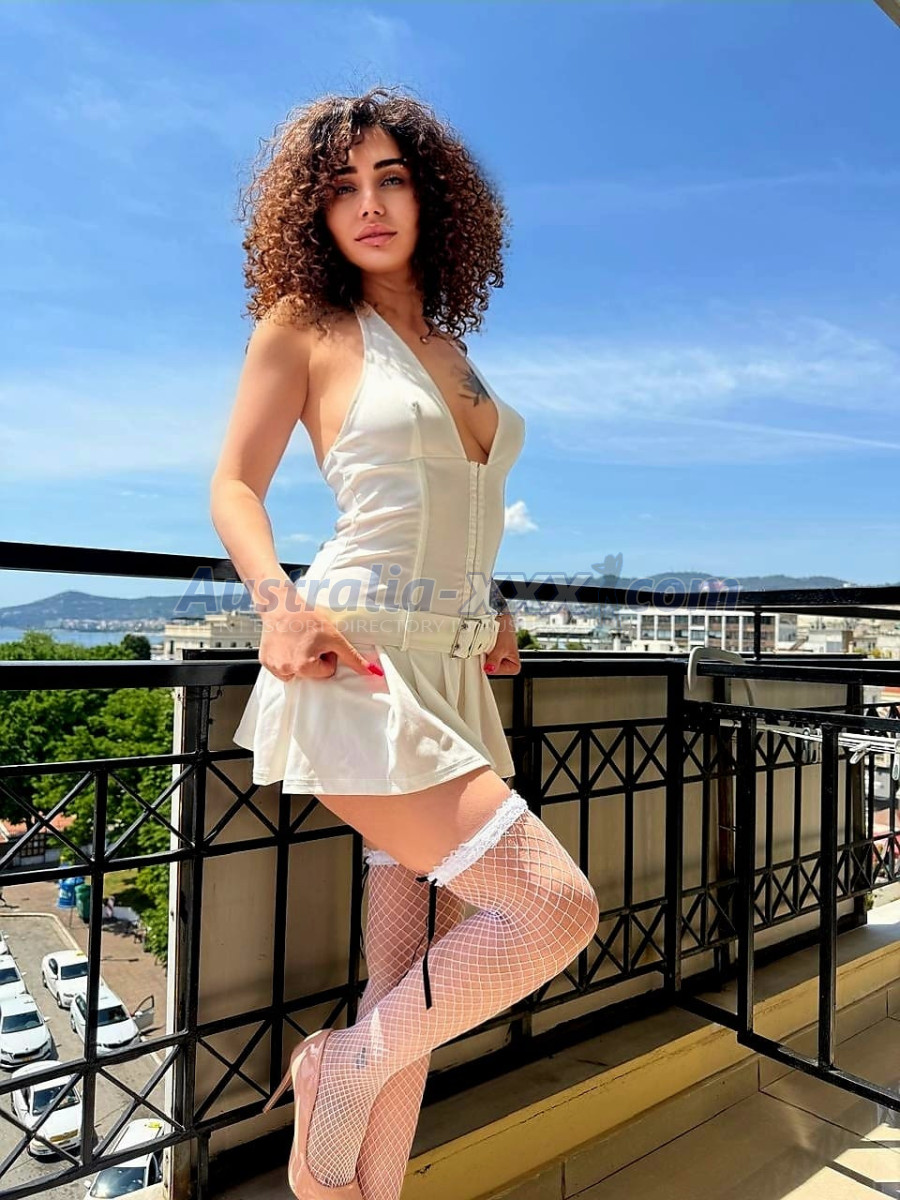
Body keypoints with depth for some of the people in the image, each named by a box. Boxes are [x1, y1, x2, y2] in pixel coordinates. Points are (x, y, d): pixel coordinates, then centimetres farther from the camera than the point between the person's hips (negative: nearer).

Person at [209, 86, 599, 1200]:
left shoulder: (446, 344, 22)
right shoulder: (302, 325, 6)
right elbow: (234, 489, 0)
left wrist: (489, 611, 16)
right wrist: (280, 602, -18)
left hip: (454, 679, 6)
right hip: (356, 668, -6)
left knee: (415, 982, 8)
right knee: (556, 907, -14)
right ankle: (343, 1067, 10)